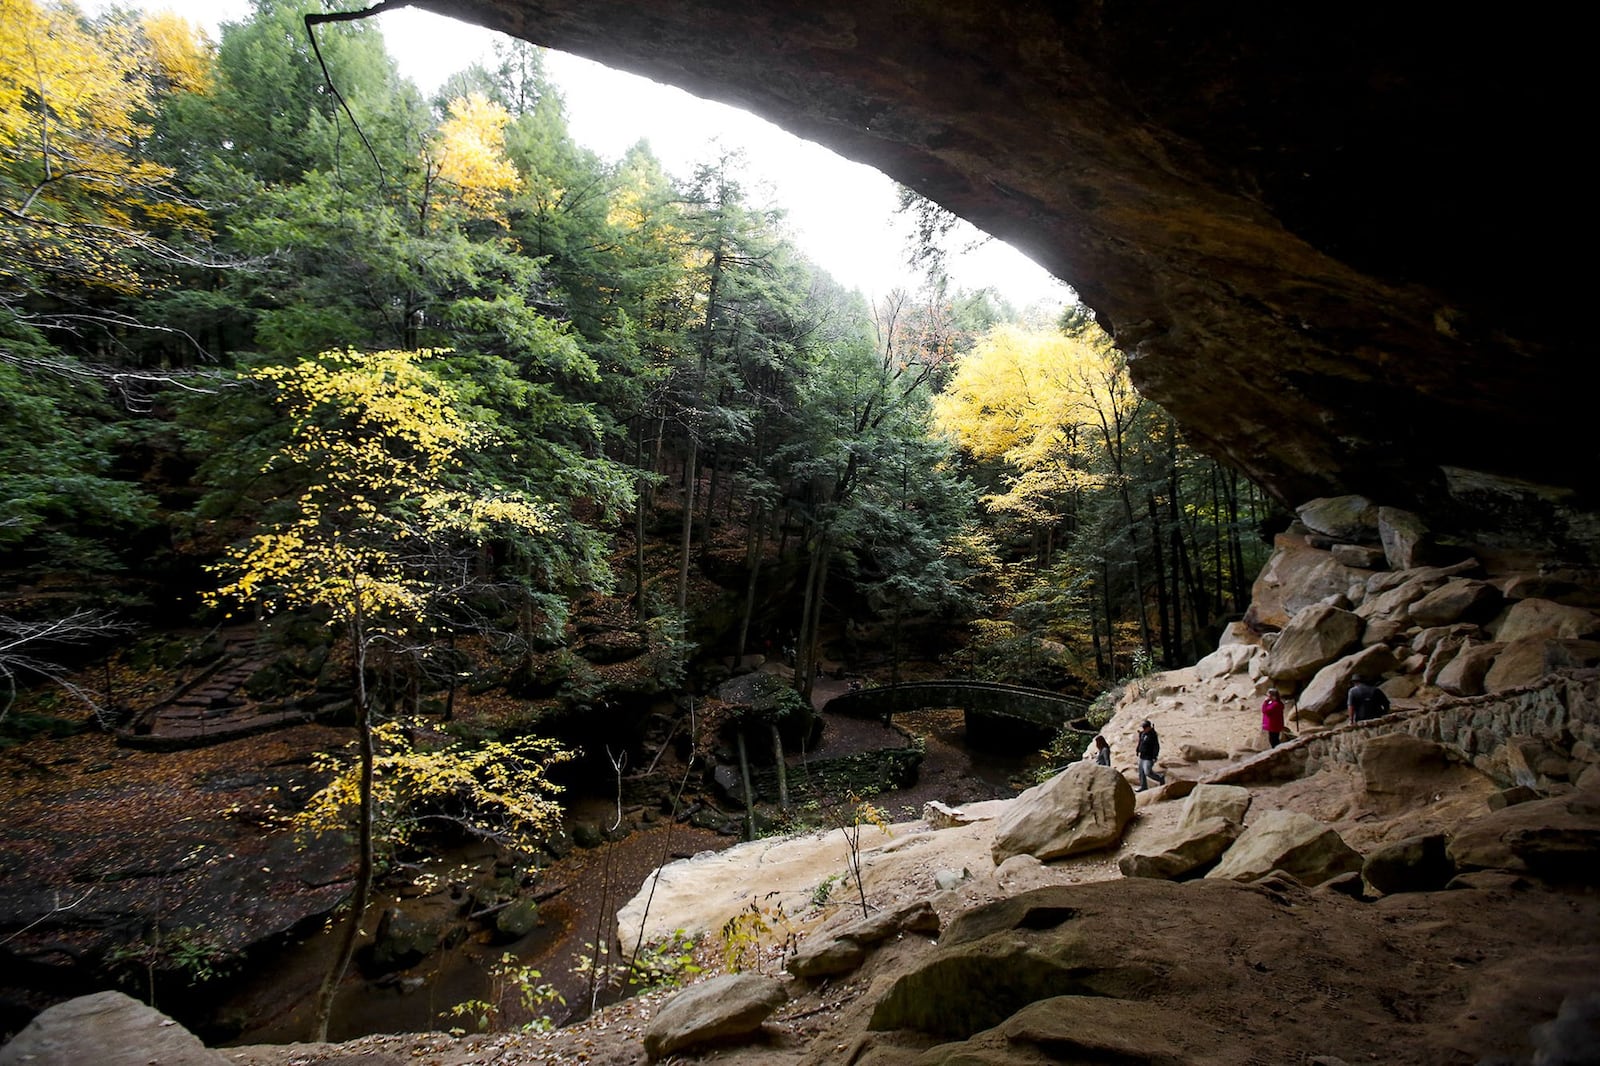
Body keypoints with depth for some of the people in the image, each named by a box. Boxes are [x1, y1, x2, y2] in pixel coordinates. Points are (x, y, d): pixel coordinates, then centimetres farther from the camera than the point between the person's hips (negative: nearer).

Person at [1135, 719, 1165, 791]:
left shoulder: (1152, 735, -20)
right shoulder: (1142, 733, 4)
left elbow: (1157, 747, -18)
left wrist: (1154, 757, -20)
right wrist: (1137, 750, 17)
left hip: (1149, 757, -8)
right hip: (1142, 756, 8)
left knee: (1148, 772, -8)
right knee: (1141, 771, 12)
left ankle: (1160, 778, 17)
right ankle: (1143, 786, 23)